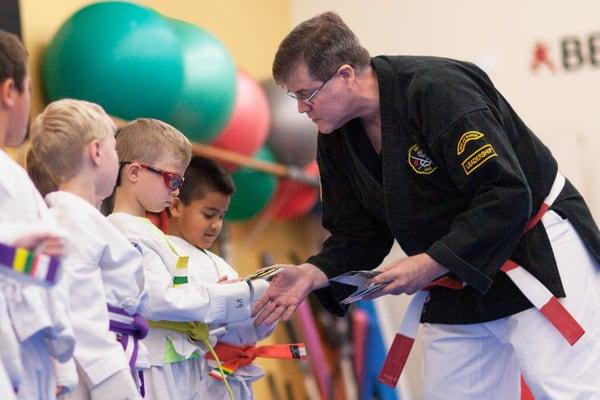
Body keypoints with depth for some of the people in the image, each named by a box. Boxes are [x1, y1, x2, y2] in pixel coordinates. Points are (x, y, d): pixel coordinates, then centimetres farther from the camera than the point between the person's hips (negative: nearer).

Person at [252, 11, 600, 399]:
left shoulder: (437, 90, -26)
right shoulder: (337, 138, -2)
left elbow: (508, 195, -29)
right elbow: (359, 234, 5)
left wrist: (433, 263, -29)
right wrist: (314, 273, -14)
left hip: (537, 254, -8)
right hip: (459, 284, 8)